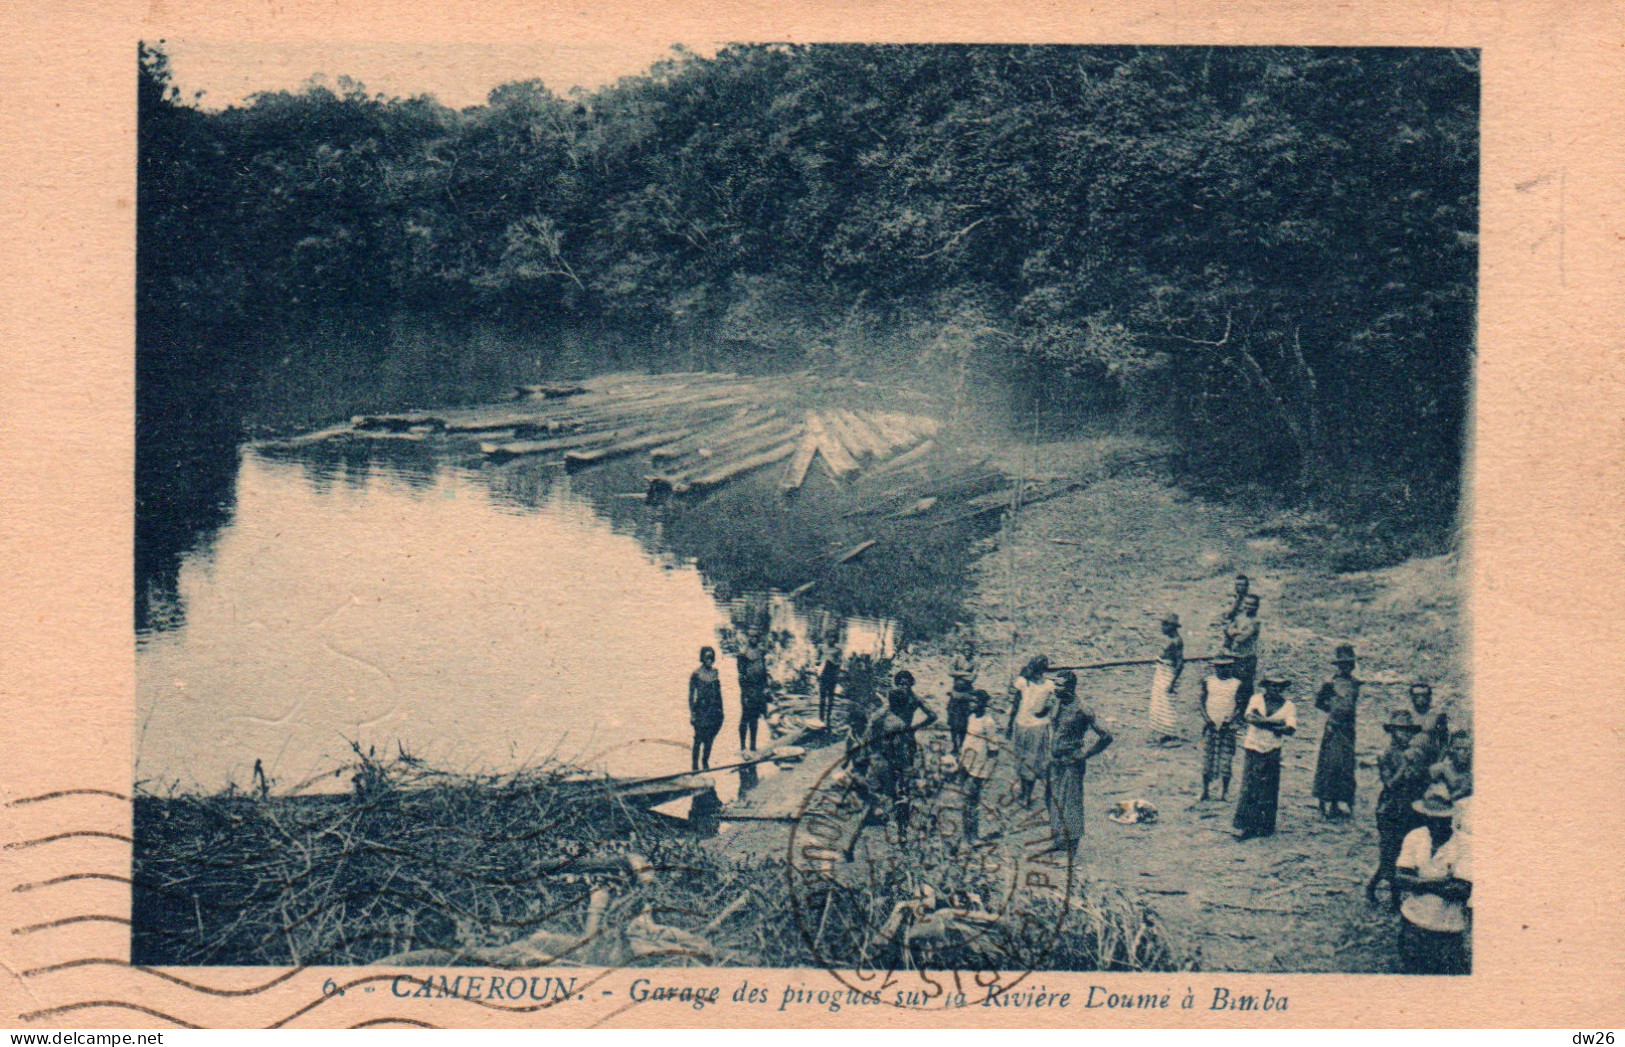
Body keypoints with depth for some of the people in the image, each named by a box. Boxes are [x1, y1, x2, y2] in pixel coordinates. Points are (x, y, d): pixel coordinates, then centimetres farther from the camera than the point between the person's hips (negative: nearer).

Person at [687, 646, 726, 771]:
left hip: (714, 710, 5)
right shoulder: (696, 674, -4)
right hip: (702, 710, -5)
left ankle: (705, 763, 19)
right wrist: (692, 713, -8)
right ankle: (695, 765, 3)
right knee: (699, 739, -4)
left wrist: (720, 709, 13)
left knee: (710, 739, 8)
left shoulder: (714, 672, 9)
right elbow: (691, 695, -3)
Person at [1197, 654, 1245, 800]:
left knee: (1226, 760, -2)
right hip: (1210, 726, 1)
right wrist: (1207, 719, -7)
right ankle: (1205, 791, 10)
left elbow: (1240, 707, 1)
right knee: (1207, 758, 3)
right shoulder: (1208, 682, 8)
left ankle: (1224, 791, 4)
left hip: (1228, 727, -1)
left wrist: (1230, 721, -12)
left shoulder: (1237, 684, 4)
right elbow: (1202, 703, 6)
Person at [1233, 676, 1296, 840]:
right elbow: (1249, 716, -13)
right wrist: (1275, 722, -16)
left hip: (1272, 752, 1)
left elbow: (1291, 729, -11)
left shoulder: (1288, 706, 4)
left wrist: (1261, 721, -14)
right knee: (1248, 788, -4)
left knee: (1269, 791, 2)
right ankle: (1245, 826, -2)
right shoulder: (1256, 699, 5)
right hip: (1253, 748, -1)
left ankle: (1266, 826, 13)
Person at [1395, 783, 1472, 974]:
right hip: (1412, 923, 3)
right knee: (1410, 972, 13)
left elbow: (1463, 891, -19)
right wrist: (1441, 883, -21)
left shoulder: (1464, 844, -11)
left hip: (1448, 930, -3)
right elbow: (1401, 879, -9)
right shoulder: (1415, 837, 0)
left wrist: (1421, 883, -19)